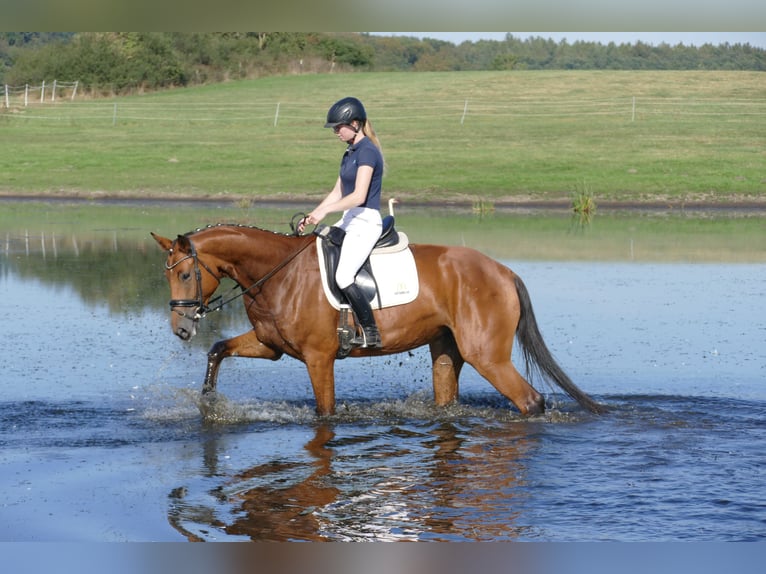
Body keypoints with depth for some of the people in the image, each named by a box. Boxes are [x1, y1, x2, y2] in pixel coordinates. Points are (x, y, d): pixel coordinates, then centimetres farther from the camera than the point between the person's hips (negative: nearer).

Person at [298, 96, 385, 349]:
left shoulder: (367, 152, -14)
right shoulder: (350, 153, 15)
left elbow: (359, 196, -23)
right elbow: (337, 193, 18)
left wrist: (324, 211, -25)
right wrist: (312, 216, 8)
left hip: (366, 221, -10)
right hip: (349, 221, 10)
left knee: (343, 276, -23)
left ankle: (371, 333, -15)